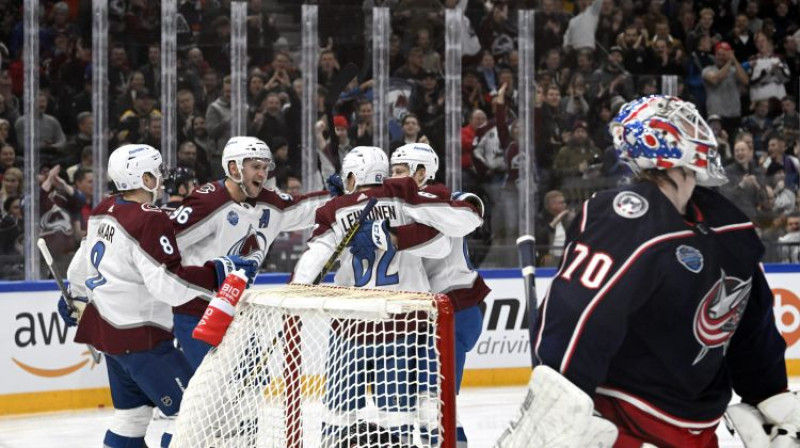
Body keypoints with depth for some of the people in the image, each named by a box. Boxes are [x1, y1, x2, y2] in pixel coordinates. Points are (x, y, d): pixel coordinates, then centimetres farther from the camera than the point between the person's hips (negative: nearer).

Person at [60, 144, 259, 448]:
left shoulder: (104, 210, 6)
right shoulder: (149, 220, -21)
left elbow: (84, 260, 22)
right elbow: (169, 284, -28)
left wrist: (76, 297, 39)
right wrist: (220, 272, -25)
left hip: (105, 324, 10)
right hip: (138, 336, -10)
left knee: (134, 409, 22)